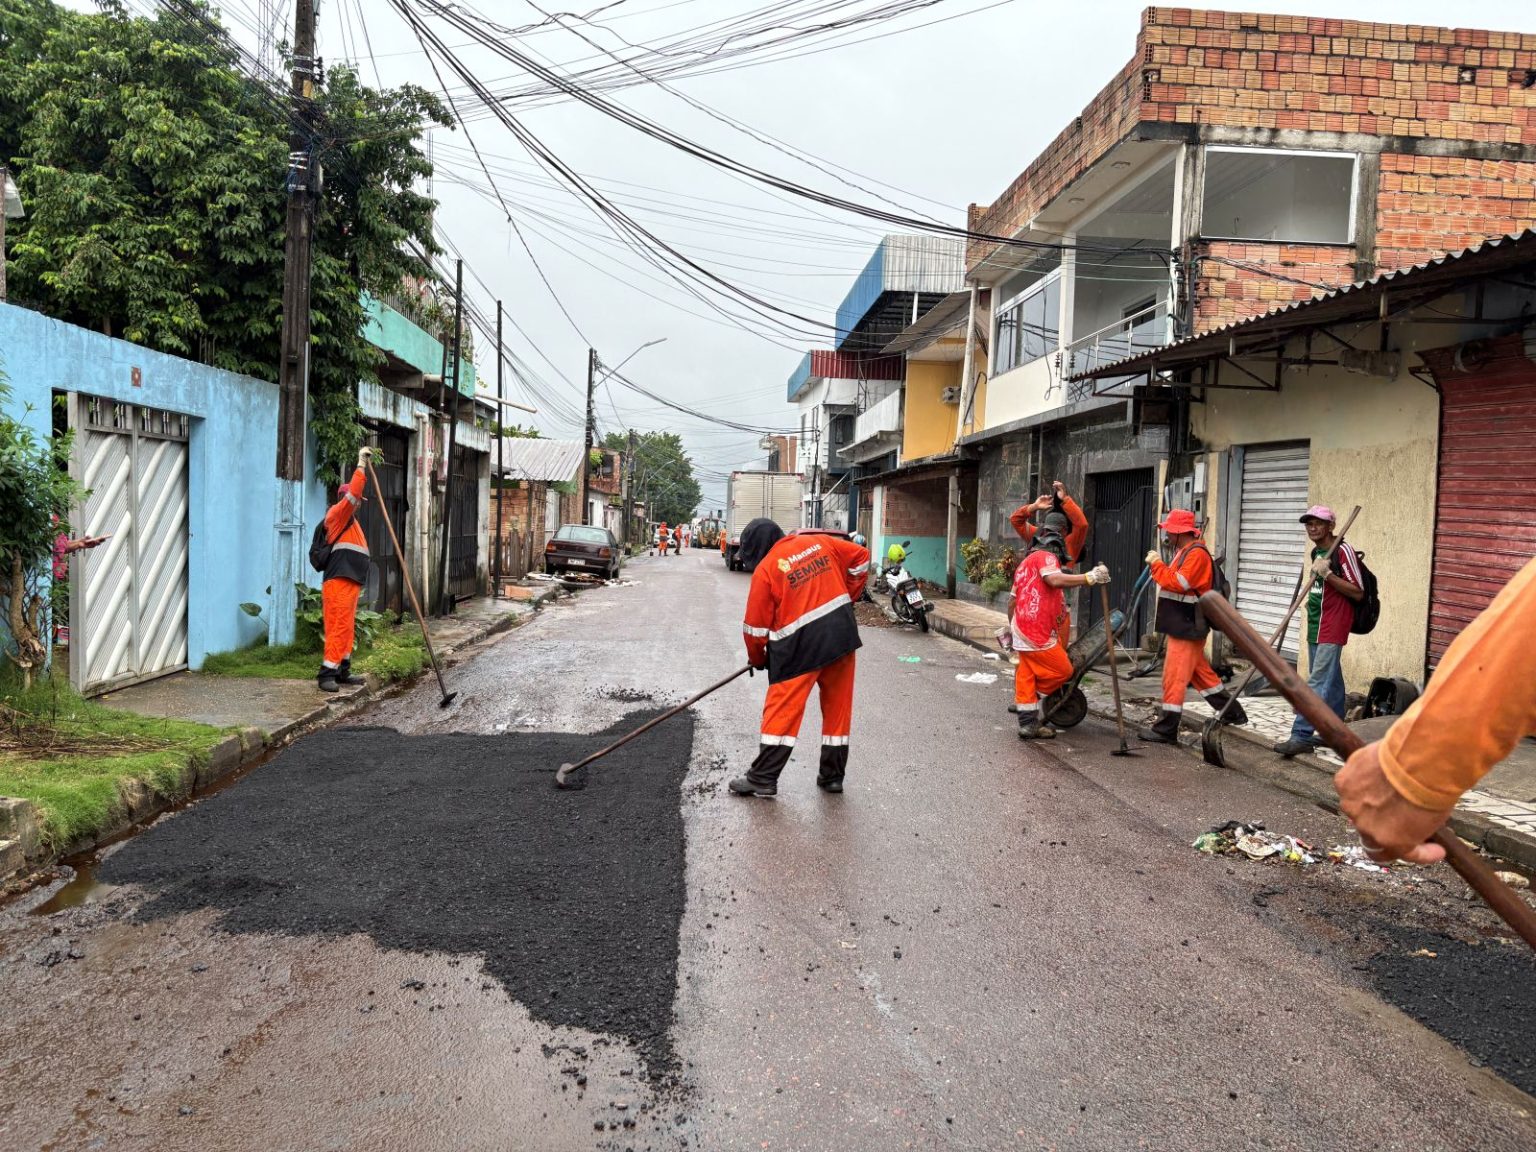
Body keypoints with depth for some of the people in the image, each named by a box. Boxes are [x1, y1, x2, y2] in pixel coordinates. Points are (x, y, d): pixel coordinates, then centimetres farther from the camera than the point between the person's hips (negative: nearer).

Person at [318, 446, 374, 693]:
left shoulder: (350, 521, 22)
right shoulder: (338, 515, -5)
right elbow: (353, 493, -16)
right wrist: (361, 463, -15)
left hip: (350, 583, 10)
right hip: (338, 583, -10)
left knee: (347, 629, 12)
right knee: (338, 627, -13)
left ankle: (342, 671, 17)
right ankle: (327, 674, -14)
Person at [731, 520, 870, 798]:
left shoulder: (765, 569, -4)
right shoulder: (820, 542, 8)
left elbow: (755, 625, 0)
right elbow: (861, 558, 15)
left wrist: (757, 658, 17)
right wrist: (845, 598, 20)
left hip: (800, 645, -5)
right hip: (842, 636, 5)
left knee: (782, 709, 2)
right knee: (838, 705, 13)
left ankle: (763, 779, 6)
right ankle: (833, 775, 22)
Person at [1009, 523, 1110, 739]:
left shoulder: (1025, 562, 25)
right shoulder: (1045, 556, -4)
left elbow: (1013, 600, 27)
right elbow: (1054, 579, -26)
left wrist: (1014, 627, 35)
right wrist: (1090, 577, -27)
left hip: (1022, 631, 10)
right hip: (1039, 632, -10)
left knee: (1026, 678, 10)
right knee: (1062, 671, 0)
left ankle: (1028, 724, 12)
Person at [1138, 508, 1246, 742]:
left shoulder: (1197, 553, -16)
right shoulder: (1185, 552, 17)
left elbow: (1177, 583, -23)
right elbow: (1173, 581, 15)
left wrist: (1156, 564, -16)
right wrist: (1158, 564, 2)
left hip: (1188, 627, -11)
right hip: (1183, 625, 11)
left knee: (1174, 677, -8)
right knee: (1201, 673, 19)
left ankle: (1166, 730, -5)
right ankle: (1233, 713, 30)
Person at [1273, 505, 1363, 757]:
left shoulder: (1343, 551, -11)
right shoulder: (1315, 553, 15)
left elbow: (1358, 592, -15)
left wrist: (1327, 574, -23)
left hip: (1333, 627, -9)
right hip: (1315, 626, 9)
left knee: (1318, 682, -12)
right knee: (1329, 681, 14)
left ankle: (1301, 735, -15)